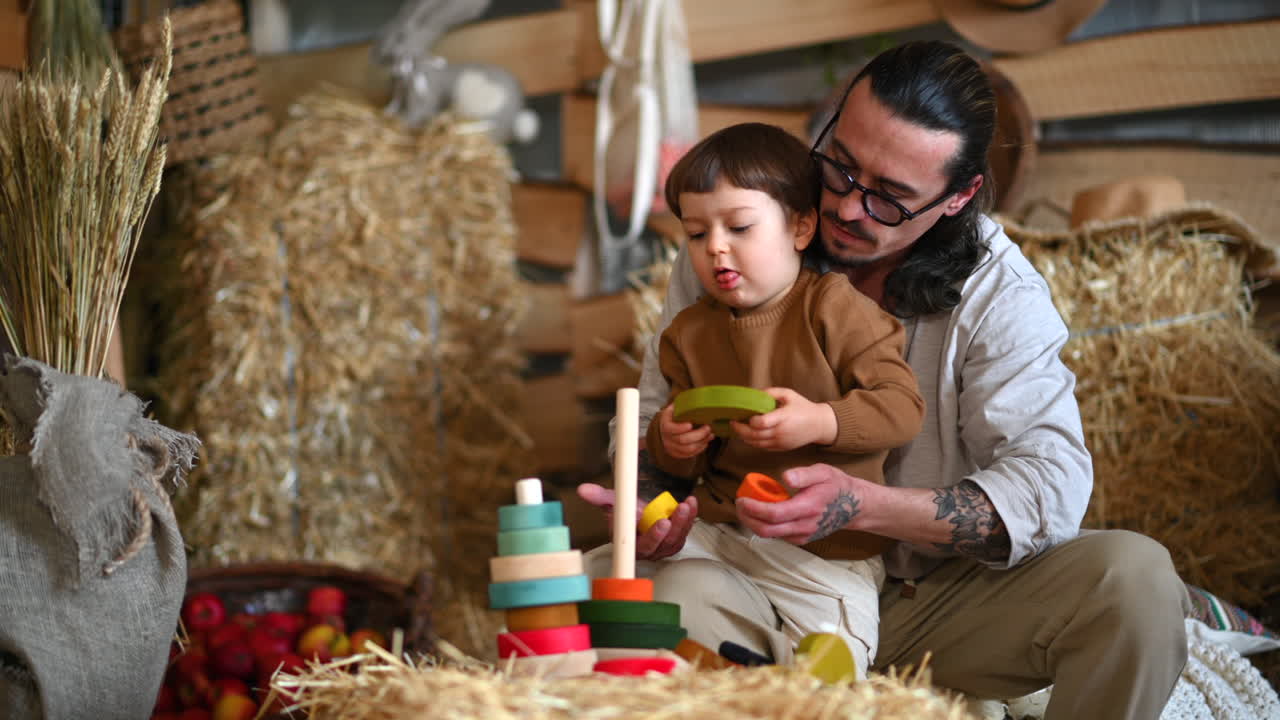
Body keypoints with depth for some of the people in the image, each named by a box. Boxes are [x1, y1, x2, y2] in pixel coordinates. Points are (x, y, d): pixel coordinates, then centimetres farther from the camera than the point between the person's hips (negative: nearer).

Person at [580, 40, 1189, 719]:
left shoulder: (997, 291, -8)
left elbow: (1051, 486, -19)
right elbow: (657, 417, 5)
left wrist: (859, 504, -33)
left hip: (941, 599, 1)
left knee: (1134, 577, -25)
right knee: (682, 592, -36)